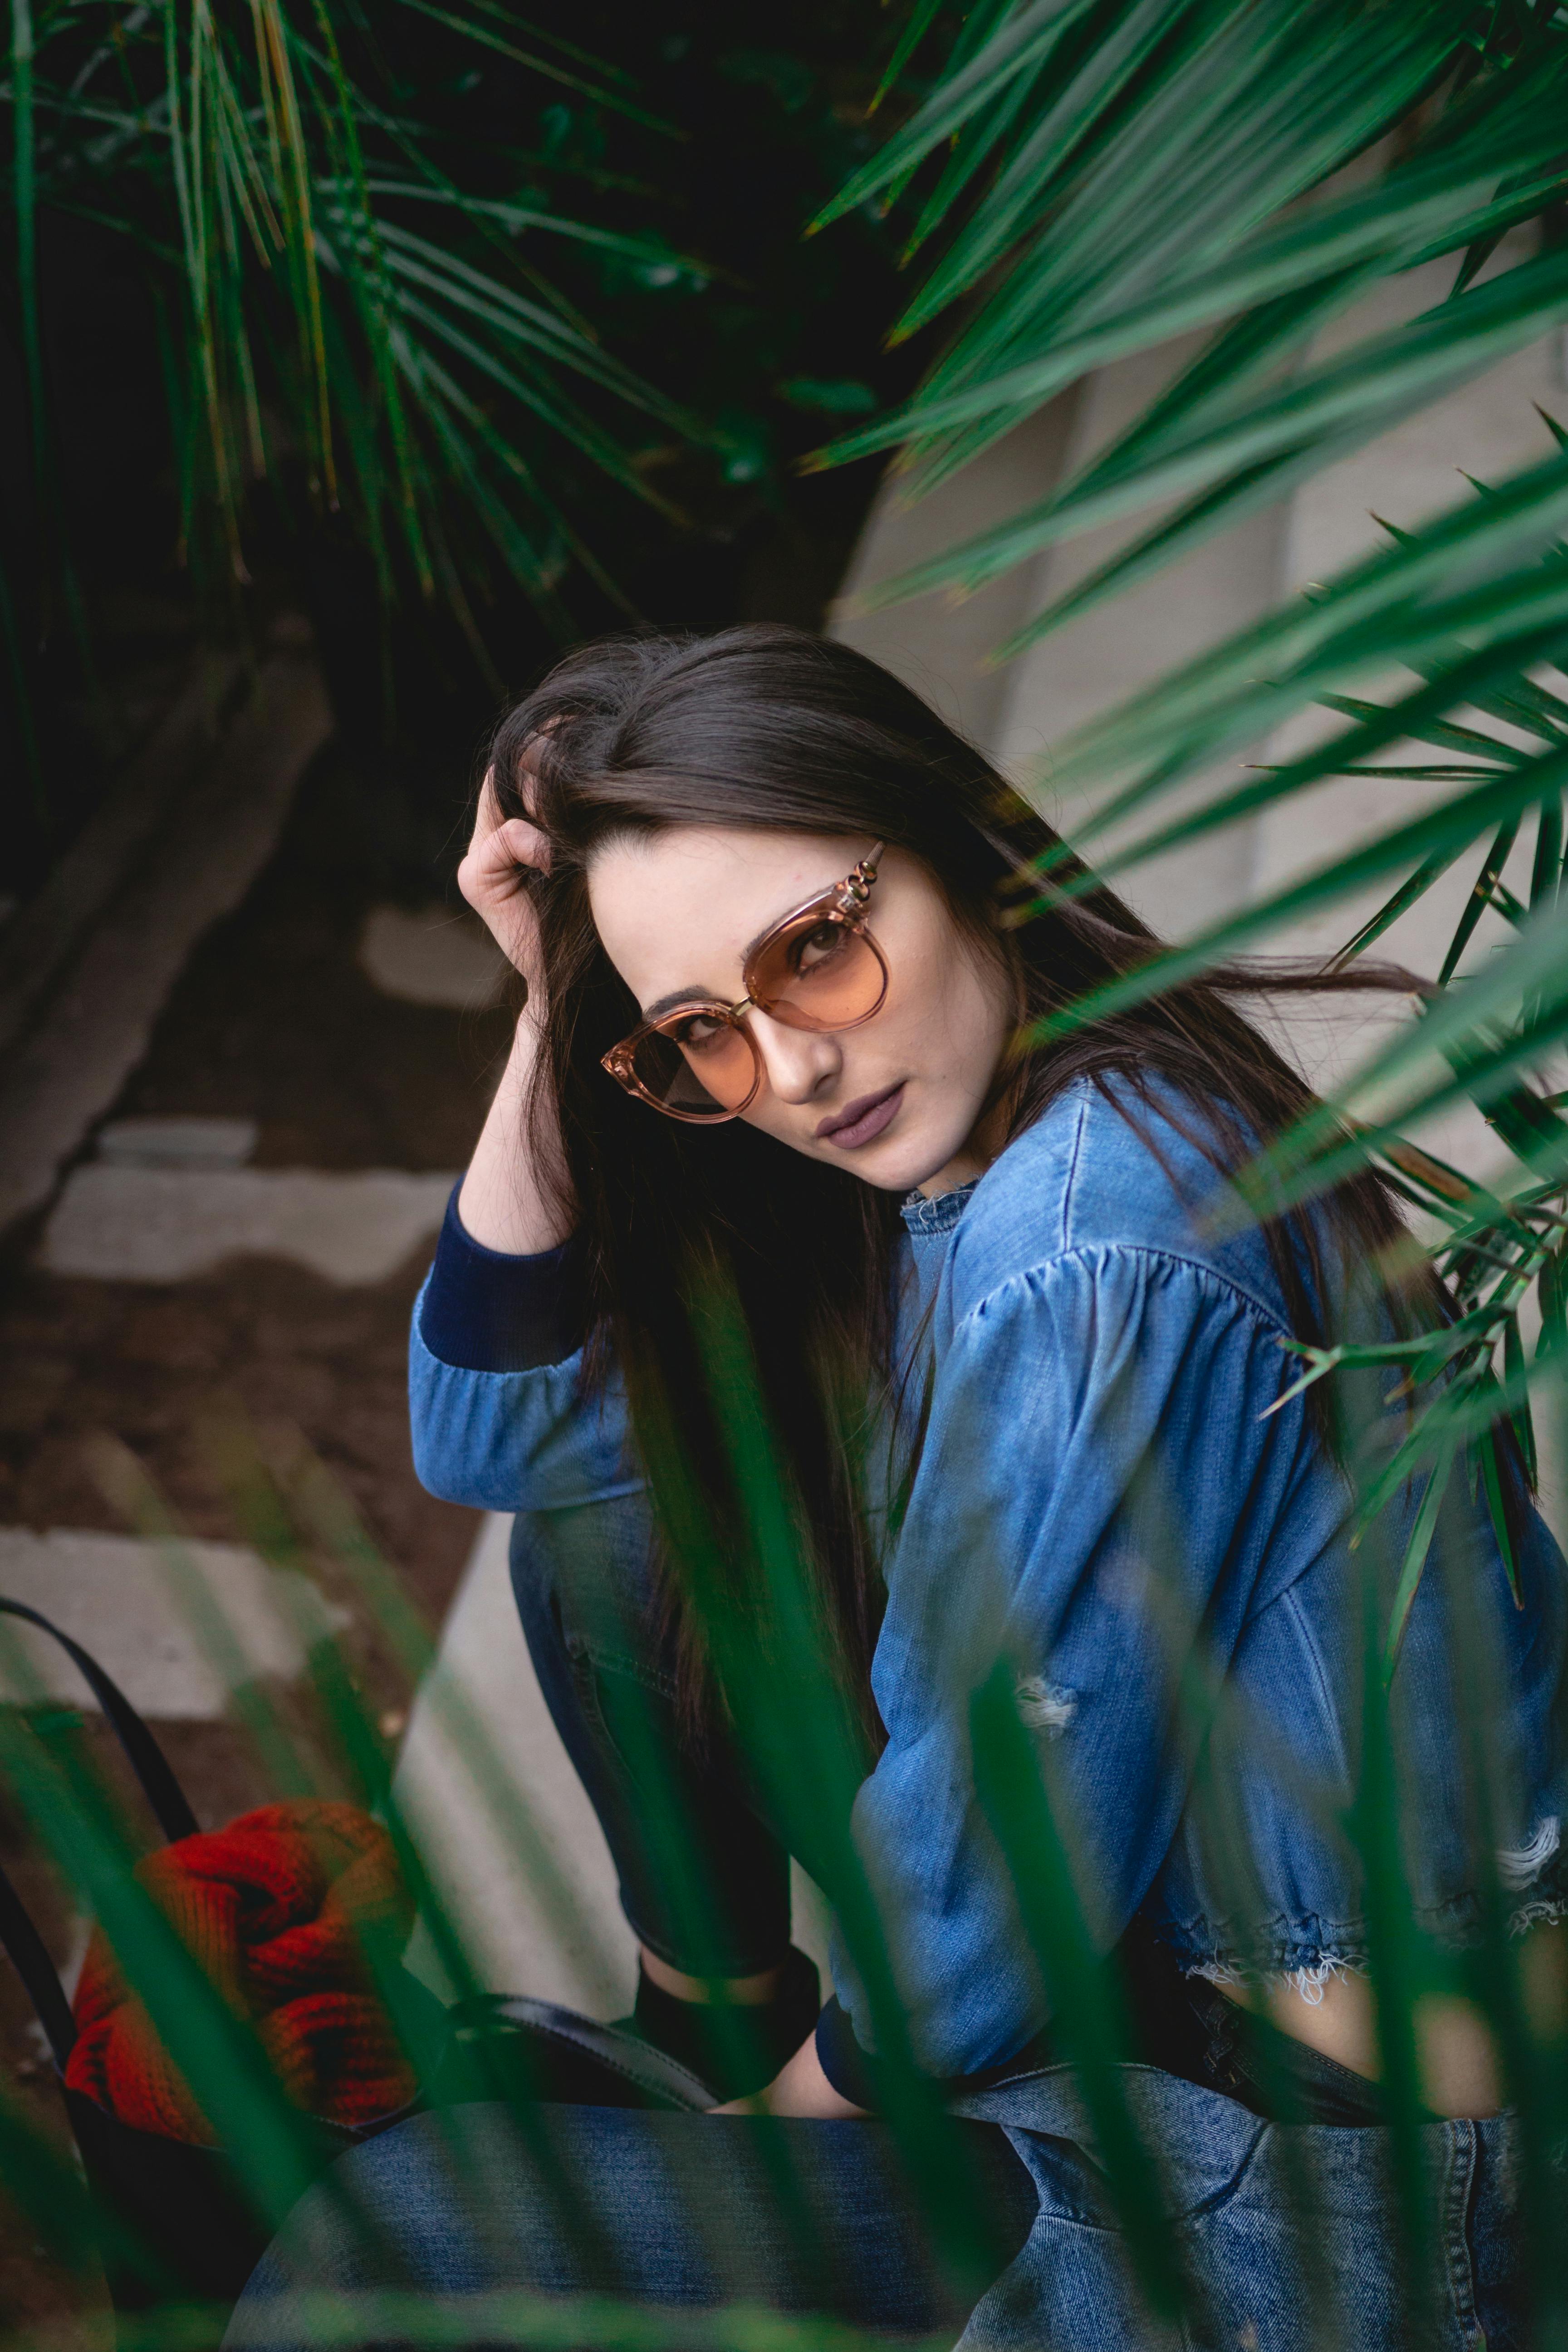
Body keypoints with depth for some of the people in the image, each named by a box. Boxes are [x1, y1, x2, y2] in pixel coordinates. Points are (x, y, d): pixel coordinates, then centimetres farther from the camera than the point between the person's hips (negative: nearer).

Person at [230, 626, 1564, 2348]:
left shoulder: (1083, 1270, -31)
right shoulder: (921, 1153, -2)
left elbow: (984, 1908, -22)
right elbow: (489, 1425, 5)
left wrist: (807, 2098, -1)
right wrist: (551, 1002, -5)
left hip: (1302, 2184, -8)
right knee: (610, 1510, 8)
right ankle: (707, 1992, 28)